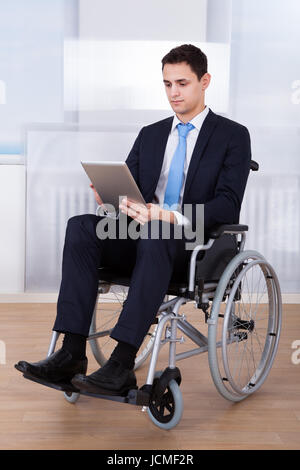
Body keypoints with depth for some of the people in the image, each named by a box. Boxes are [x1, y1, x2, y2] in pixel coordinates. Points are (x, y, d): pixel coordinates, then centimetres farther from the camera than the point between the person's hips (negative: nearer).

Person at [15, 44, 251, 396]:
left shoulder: (233, 136, 4)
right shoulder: (150, 134, 21)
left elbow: (227, 205, -9)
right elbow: (128, 190, 14)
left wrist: (169, 216, -25)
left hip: (197, 247, -5)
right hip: (143, 236, 5)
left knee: (154, 236, -38)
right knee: (81, 226, -23)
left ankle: (121, 366, -40)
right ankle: (71, 355, -28)